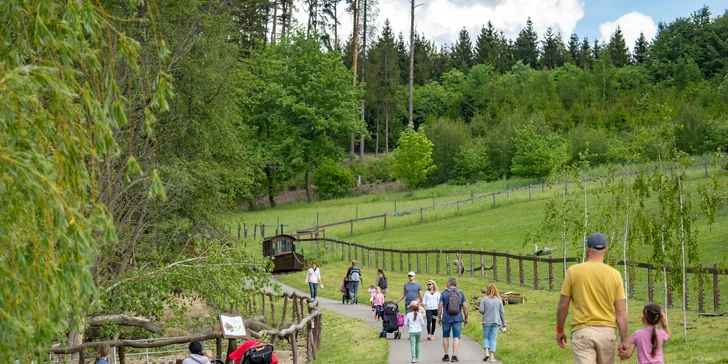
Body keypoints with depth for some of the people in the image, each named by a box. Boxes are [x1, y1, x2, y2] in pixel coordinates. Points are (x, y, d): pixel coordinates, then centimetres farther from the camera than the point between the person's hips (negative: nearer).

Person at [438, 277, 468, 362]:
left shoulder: (444, 293, -3)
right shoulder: (460, 293, 2)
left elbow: (440, 306, -6)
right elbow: (465, 307, 0)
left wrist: (439, 318, 4)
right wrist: (466, 318, 10)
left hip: (446, 319, -1)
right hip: (457, 319, 1)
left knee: (446, 337, 14)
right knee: (456, 337, 2)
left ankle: (446, 356, 17)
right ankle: (454, 356, -8)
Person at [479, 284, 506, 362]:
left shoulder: (484, 298, -4)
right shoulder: (499, 299, 0)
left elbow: (481, 310, -10)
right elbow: (501, 312, 1)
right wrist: (504, 324, 6)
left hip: (487, 321, -1)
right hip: (496, 321, 1)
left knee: (486, 337, 13)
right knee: (493, 339, 6)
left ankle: (486, 352, -6)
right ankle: (492, 356, 0)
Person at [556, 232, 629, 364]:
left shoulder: (573, 271, -4)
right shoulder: (614, 274, -1)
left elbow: (563, 305, -1)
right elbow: (621, 311, -3)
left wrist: (559, 330, 12)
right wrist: (624, 340, 2)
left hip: (582, 332, -2)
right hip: (607, 332, 2)